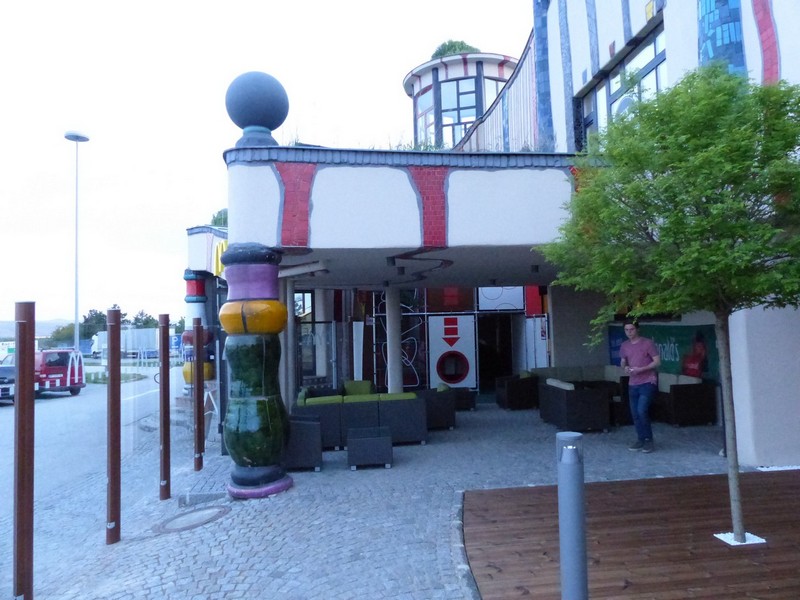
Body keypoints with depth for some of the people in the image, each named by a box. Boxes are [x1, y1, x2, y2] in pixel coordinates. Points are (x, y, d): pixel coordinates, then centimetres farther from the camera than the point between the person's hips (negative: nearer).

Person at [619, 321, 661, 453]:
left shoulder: (648, 343, -8)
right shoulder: (624, 345, 9)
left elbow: (657, 362, -10)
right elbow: (622, 362, 19)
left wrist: (641, 369, -21)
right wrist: (625, 367, -5)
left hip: (648, 382, -6)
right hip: (633, 384, 6)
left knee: (642, 411, -16)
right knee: (635, 413, 7)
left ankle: (648, 439, 0)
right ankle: (641, 439, 20)